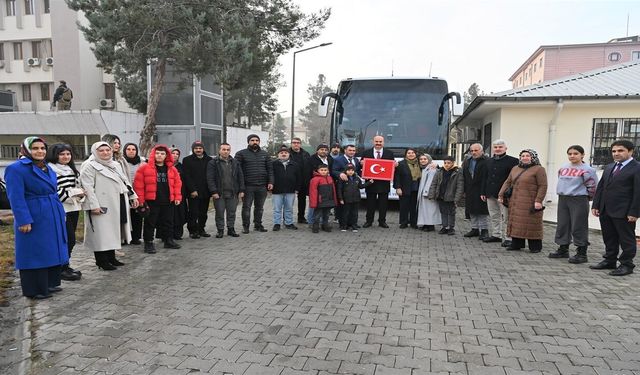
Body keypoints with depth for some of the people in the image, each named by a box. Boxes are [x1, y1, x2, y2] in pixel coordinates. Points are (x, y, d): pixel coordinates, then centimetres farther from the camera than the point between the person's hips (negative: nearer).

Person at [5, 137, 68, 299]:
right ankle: (35, 290, 14)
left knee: (53, 251, 14)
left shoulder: (48, 168, 13)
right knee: (35, 253, 1)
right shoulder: (16, 168, -11)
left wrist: (59, 214, 14)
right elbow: (16, 197, -16)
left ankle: (50, 283, 27)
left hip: (53, 217, 8)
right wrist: (23, 220, -21)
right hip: (33, 218, -8)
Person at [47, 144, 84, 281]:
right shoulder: (51, 170, -10)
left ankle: (65, 266, 23)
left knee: (70, 239, 12)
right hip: (61, 209, -8)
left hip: (74, 208, 8)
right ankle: (62, 269, 4)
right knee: (68, 239, -8)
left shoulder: (71, 169, 18)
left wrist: (80, 194, 5)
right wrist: (75, 192, -13)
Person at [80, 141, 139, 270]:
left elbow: (125, 181, 23)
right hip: (102, 206, -8)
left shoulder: (115, 165, 17)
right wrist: (94, 205, -22)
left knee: (113, 232, 14)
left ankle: (111, 258, 23)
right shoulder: (90, 166, -7)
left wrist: (133, 196, 15)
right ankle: (102, 261, 7)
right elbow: (87, 187, -15)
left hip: (117, 205, 8)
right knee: (102, 233, -2)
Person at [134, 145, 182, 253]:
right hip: (151, 201, -4)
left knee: (168, 222, 13)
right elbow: (138, 185, -5)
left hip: (168, 201, 4)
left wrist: (177, 197, 4)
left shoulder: (172, 169, 9)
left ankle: (168, 240, 26)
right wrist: (140, 199, -8)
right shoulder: (144, 168, -3)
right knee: (150, 223, 2)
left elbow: (177, 183, 11)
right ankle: (148, 243, 12)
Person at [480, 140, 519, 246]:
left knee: (505, 217, -1)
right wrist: (483, 192, 13)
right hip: (490, 194, 6)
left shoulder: (512, 161, -6)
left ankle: (507, 238, 4)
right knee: (494, 216, 14)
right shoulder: (489, 161, 14)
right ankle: (496, 235, 25)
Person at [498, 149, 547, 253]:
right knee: (515, 222, 8)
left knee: (532, 224, -2)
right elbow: (508, 182, 17)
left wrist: (538, 200, -17)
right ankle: (516, 244, 17)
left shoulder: (538, 169, -4)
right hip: (515, 203, 6)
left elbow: (543, 186, -9)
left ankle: (535, 246, 8)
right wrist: (501, 195, 9)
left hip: (530, 203, -6)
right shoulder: (515, 168, 15)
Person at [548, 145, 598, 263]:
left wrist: (583, 198, 3)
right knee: (562, 225, 11)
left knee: (578, 227, -3)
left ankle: (582, 254, 4)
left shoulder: (587, 170, -9)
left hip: (578, 200, -6)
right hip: (562, 199, 6)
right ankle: (563, 249, 23)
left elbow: (593, 186, -5)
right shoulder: (563, 168, 9)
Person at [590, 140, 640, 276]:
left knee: (627, 239, 5)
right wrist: (595, 205, 8)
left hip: (624, 213, -7)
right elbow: (600, 187, 14)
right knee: (609, 238, 15)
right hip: (605, 211, 7)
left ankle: (626, 265, 15)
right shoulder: (608, 168, 14)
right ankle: (609, 261, 26)